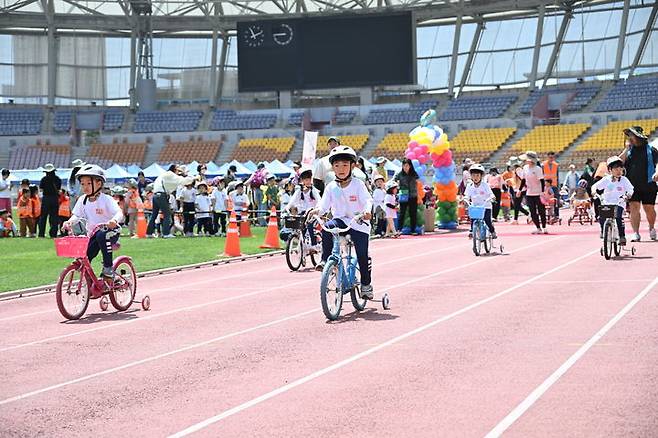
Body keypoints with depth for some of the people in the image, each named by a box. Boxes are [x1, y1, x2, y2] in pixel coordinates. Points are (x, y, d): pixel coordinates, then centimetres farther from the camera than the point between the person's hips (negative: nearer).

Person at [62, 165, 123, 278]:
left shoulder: (106, 199, -15)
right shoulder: (82, 200, 1)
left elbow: (119, 213, -25)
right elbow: (77, 215, 2)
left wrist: (114, 220, -49)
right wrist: (70, 222, -21)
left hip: (110, 231, -5)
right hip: (93, 233, 5)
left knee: (102, 236, -39)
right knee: (85, 257, -10)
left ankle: (108, 267, -26)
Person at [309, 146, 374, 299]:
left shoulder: (358, 184, -6)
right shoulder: (331, 187, 3)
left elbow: (367, 200, -16)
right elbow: (324, 204, -2)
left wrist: (367, 211, -38)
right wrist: (317, 210, -25)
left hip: (358, 223, -2)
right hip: (340, 220, 2)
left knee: (362, 255, -4)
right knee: (326, 228, -32)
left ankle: (366, 284, 14)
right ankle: (326, 260, -23)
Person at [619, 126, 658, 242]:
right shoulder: (629, 150, 10)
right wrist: (627, 149, -6)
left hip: (648, 185, -2)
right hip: (633, 186, 2)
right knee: (634, 207, -7)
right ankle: (636, 233, -6)